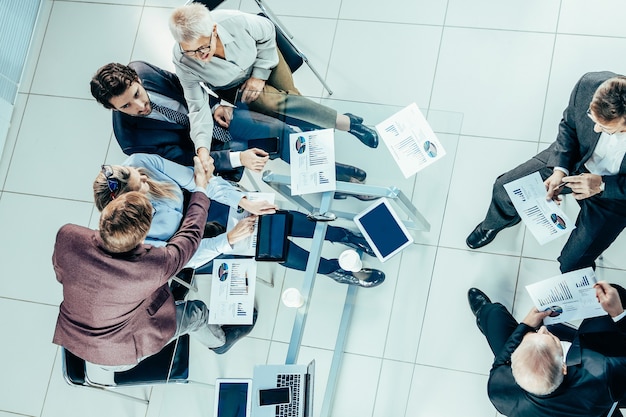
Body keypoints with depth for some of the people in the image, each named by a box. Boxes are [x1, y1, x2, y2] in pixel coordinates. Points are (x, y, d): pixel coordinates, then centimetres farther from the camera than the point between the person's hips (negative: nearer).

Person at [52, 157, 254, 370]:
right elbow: (191, 235, -16)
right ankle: (220, 342, 49)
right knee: (196, 311, 16)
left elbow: (61, 276, -6)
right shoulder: (152, 267, -36)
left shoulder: (67, 237, -28)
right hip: (116, 357, -4)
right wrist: (200, 187, -1)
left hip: (70, 339, 4)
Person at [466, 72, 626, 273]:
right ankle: (493, 225, 37)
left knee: (573, 263, -12)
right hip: (575, 158, 4)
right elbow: (569, 125, -6)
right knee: (505, 188, -1)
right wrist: (560, 169, -18)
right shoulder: (589, 85, -29)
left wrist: (602, 184, -29)